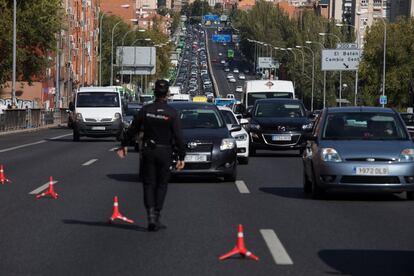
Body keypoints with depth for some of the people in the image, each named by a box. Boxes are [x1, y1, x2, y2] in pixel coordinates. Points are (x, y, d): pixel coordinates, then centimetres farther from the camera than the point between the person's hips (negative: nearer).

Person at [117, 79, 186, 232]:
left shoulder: (145, 110, -3)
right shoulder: (172, 113, -10)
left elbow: (132, 129, 6)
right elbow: (178, 137, -11)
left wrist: (124, 144, 20)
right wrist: (181, 157, -6)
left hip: (148, 151, 1)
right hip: (165, 153, -1)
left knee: (149, 184, 7)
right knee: (161, 185, 10)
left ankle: (151, 215, -10)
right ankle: (156, 217, 9)